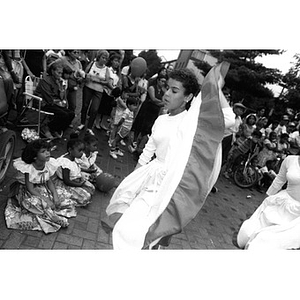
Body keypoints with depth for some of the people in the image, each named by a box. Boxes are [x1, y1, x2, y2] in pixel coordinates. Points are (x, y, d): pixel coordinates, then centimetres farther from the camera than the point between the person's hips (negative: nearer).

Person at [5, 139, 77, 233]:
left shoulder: (49, 164, -15)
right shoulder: (28, 168, -28)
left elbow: (49, 181, -3)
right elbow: (30, 189, -26)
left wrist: (55, 195, -18)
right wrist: (46, 200, -31)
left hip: (43, 188, 5)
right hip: (26, 191, -5)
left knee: (64, 196, -11)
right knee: (35, 203, -33)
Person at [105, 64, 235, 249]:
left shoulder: (194, 120, -4)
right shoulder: (161, 120, 12)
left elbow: (229, 120, -18)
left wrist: (216, 88, -7)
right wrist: (132, 180, 19)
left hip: (171, 184, -7)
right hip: (152, 175, 7)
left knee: (128, 232, -12)